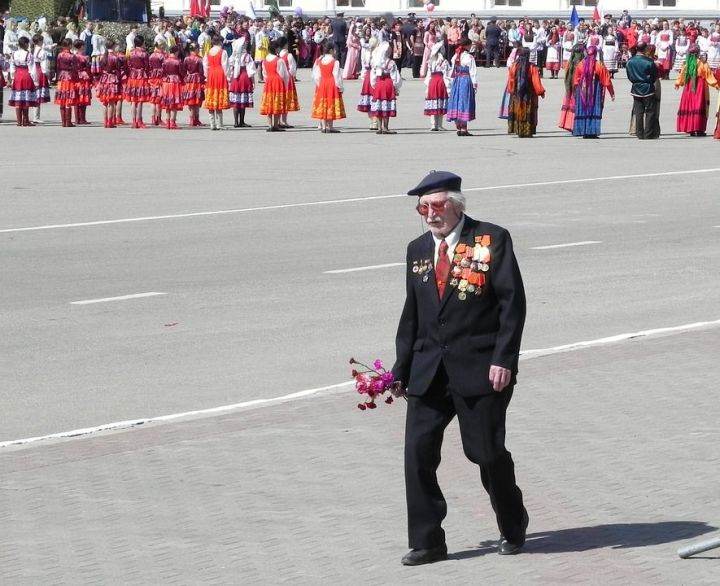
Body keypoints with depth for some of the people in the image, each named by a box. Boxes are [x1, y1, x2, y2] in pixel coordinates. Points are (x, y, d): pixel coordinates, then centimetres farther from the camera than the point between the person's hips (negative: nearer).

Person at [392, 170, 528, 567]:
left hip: (480, 369, -5)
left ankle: (513, 529, 25)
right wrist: (401, 369, 11)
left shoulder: (492, 240, -4)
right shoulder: (418, 250, 12)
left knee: (486, 451, 1)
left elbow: (512, 302, -8)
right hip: (429, 370, 5)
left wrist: (503, 359, -15)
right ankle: (426, 542, 5)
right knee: (418, 452, -3)